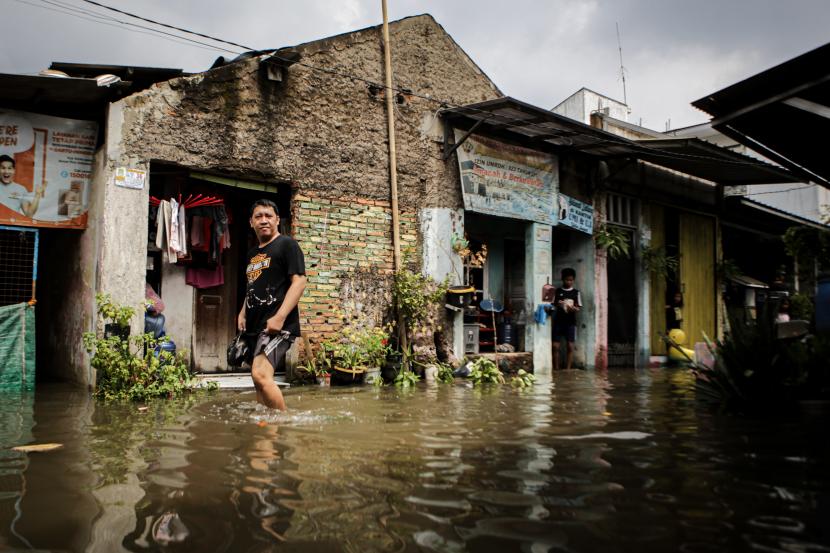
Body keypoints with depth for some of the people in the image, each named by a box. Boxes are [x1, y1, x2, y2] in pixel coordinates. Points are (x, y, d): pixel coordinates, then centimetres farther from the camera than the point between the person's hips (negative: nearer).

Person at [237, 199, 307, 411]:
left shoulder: (287, 244, -3)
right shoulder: (253, 253, 20)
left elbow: (299, 281, -13)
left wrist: (280, 317, -21)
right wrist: (242, 313, 13)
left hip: (276, 325, -8)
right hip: (254, 327, 9)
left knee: (261, 375, -23)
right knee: (260, 380, 10)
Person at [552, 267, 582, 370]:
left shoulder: (576, 293, 5)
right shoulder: (557, 291, 8)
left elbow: (578, 308, 1)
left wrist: (573, 308, -21)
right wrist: (559, 305, -17)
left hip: (570, 322, 0)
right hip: (558, 322, 1)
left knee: (570, 346, -1)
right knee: (555, 346, -3)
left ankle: (568, 369, 6)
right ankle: (556, 369, 7)